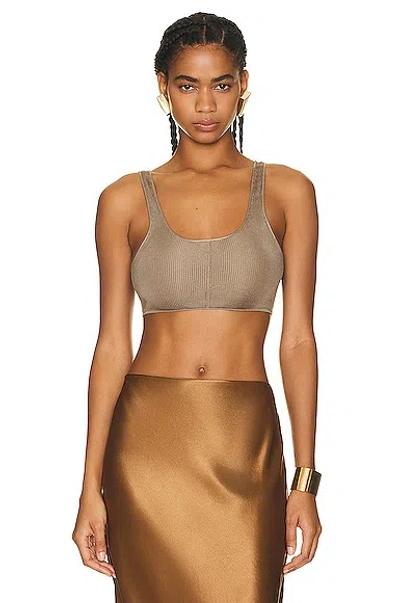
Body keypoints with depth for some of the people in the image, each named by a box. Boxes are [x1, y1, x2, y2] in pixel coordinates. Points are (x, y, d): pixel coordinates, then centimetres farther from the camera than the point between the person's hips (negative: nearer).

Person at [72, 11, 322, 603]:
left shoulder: (287, 192, 4)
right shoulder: (126, 200, 3)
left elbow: (297, 340, 2)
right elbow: (112, 346, 2)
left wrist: (305, 480, -3)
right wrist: (91, 487, -1)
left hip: (247, 444, 0)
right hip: (148, 441, 0)